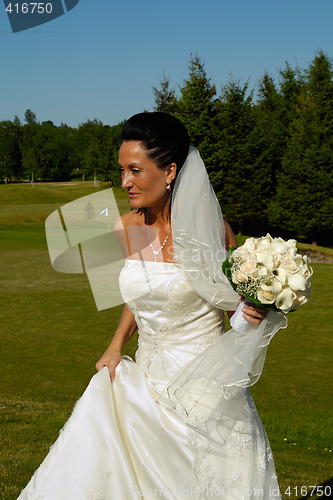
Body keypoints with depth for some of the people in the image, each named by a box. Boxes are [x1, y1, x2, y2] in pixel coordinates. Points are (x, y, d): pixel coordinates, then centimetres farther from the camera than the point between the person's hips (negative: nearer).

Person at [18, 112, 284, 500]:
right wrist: (116, 346, 4)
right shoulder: (125, 229, -2)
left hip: (207, 390, -3)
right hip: (149, 384, 4)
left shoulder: (211, 228, -12)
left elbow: (232, 296, 4)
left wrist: (254, 311, -17)